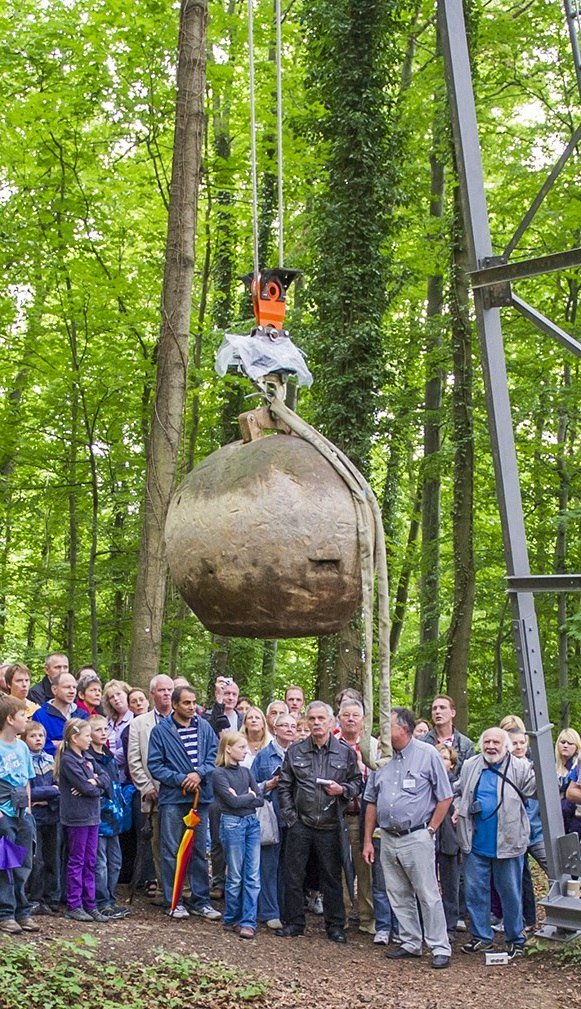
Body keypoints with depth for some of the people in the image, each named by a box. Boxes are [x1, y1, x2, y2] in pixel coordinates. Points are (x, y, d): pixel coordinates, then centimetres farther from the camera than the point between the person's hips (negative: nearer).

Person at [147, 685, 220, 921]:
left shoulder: (204, 728, 4)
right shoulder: (160, 730, -4)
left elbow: (214, 755, 2)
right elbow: (155, 766, -6)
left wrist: (199, 773, -14)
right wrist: (181, 779, -13)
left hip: (201, 796, 3)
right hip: (172, 797, -3)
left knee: (200, 850, 10)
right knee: (172, 851, 2)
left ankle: (201, 900, 19)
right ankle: (172, 901, 12)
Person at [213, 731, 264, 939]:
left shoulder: (246, 772, 13)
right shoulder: (219, 773, -4)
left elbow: (260, 800, 5)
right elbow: (232, 801, -14)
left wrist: (240, 798, -8)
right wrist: (250, 796, -1)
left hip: (252, 823, 5)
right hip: (232, 823, -5)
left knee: (253, 876, 0)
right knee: (235, 877, 3)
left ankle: (248, 922, 3)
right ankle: (231, 919, 16)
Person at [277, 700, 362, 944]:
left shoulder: (345, 753, 2)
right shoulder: (295, 751, 5)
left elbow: (357, 782, 8)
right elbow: (284, 786, 7)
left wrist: (342, 790, -12)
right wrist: (289, 815, -1)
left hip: (330, 827, -1)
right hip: (300, 824, 1)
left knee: (332, 877, 7)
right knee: (293, 875, 5)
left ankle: (335, 926, 18)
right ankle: (294, 922, 18)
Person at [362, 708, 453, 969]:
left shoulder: (427, 754, -6)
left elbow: (445, 797, -4)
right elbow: (372, 802, 13)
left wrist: (430, 830, -7)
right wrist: (368, 840, 9)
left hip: (417, 837, -6)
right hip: (388, 838, 6)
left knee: (428, 895, -3)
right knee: (399, 896, 12)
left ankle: (440, 948, 5)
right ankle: (411, 944, 24)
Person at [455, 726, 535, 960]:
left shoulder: (520, 768, -3)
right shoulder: (470, 766, 8)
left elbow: (535, 786, -8)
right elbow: (460, 793, 20)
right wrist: (458, 809, 6)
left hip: (507, 843, -3)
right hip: (476, 842, 3)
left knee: (510, 893, 6)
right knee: (474, 891, 9)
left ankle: (515, 940, 20)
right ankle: (481, 937, 22)